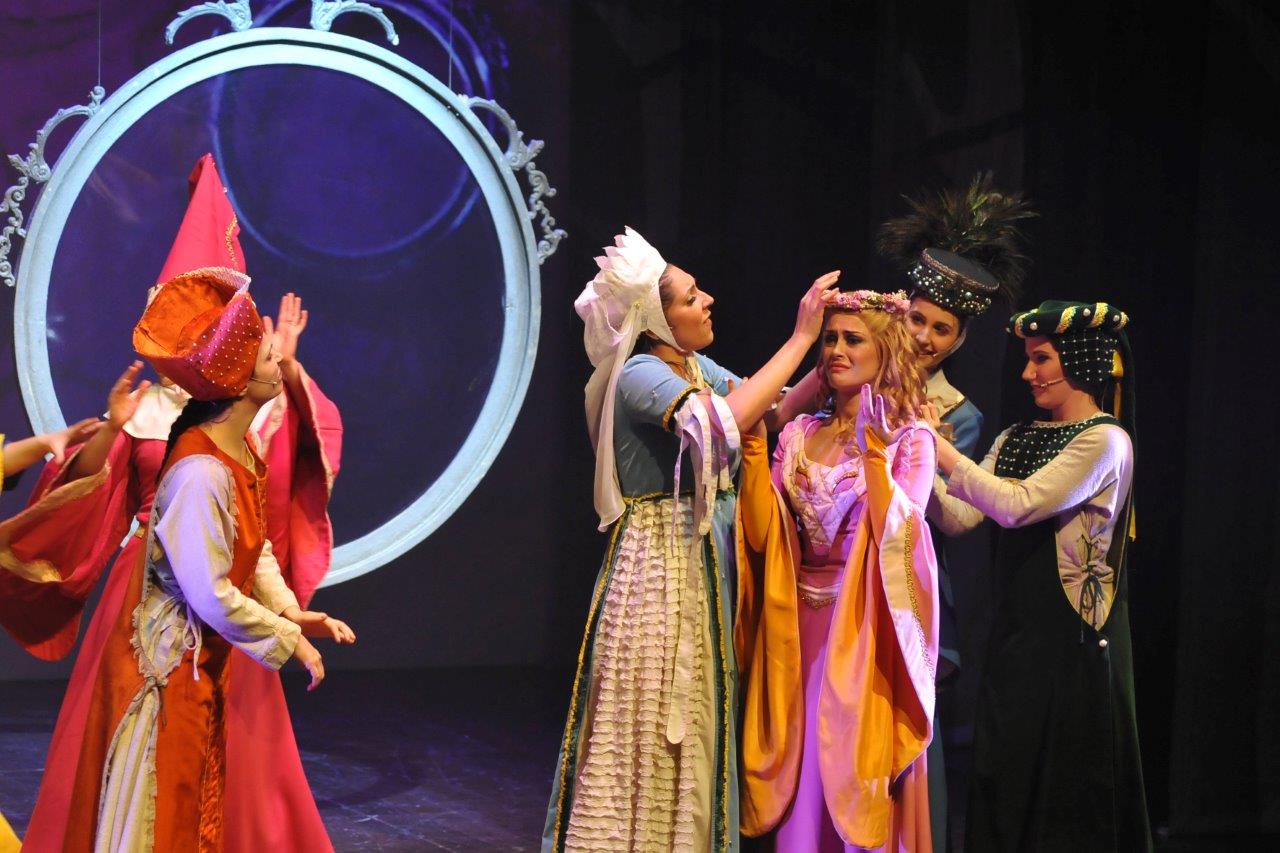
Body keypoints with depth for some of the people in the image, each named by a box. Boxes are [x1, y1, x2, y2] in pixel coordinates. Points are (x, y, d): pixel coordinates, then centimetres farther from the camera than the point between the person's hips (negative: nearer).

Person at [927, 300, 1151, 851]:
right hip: (1016, 635, 7)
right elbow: (960, 519, 5)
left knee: (1066, 796, 0)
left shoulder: (1104, 440, -10)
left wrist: (941, 449, -16)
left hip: (1071, 641, -7)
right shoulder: (1015, 440, 12)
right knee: (1003, 789, 9)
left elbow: (1017, 506, -20)